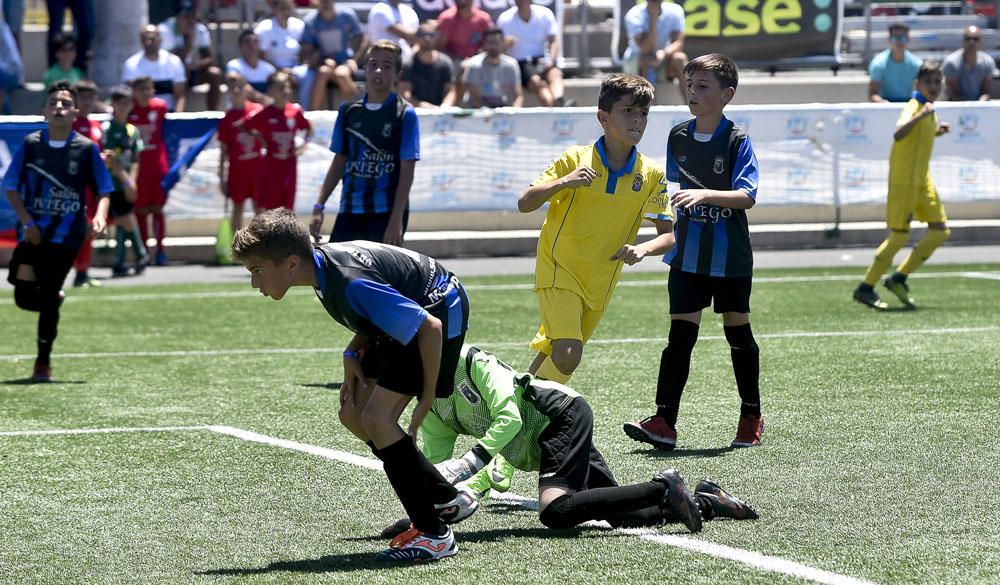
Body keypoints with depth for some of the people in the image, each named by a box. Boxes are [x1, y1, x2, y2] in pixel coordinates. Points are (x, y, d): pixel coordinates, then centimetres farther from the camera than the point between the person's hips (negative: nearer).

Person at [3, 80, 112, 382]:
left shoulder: (86, 148, -1)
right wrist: (27, 222, -9)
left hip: (65, 233, -2)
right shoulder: (30, 144, 1)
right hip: (33, 230, 2)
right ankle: (55, 299, 30)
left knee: (47, 297, -6)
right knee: (25, 297, -6)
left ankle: (43, 362, 7)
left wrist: (100, 215, -17)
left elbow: (104, 191, 3)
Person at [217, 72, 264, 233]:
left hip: (257, 167, 1)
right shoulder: (227, 119, -4)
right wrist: (222, 178, -2)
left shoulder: (258, 110, -2)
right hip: (237, 169, -1)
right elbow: (223, 151, -1)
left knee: (259, 207, 6)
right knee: (238, 207, 9)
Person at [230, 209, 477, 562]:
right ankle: (447, 500, 21)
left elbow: (430, 328, -31)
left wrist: (427, 398, -22)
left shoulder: (350, 284, -33)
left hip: (441, 312, -10)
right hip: (410, 315, 10)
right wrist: (354, 353, 0)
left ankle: (434, 533, -10)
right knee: (353, 416, 9)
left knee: (376, 419, -18)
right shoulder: (323, 262, -5)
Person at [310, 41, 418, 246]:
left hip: (386, 213, -5)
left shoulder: (405, 114, -4)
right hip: (350, 211, 5)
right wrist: (319, 206, 9)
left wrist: (396, 220, -15)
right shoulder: (349, 111, 10)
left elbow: (407, 172, -8)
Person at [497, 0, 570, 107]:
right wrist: (505, 43, -28)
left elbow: (554, 41, 3)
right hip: (520, 63, -2)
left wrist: (550, 59, -17)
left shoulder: (545, 14, 4)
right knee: (536, 81, -33)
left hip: (542, 61, 2)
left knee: (555, 73, -32)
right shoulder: (505, 19, -2)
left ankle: (559, 103, -60)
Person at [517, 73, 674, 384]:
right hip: (559, 269, -4)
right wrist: (564, 182, -28)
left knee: (552, 355, 12)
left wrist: (643, 249, -24)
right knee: (567, 354, -21)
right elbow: (524, 204, -12)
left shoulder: (651, 174, -4)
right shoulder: (576, 160, -11)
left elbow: (668, 235, -2)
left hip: (600, 283, 4)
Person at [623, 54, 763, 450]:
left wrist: (705, 194, -34)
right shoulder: (678, 137, 4)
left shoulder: (737, 141, -11)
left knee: (738, 332, 10)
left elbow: (746, 196, -21)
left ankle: (751, 417, 24)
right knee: (680, 333, -4)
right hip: (688, 254, 3)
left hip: (730, 256, -3)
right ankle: (664, 422, -9)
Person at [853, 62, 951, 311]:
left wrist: (936, 130, 14)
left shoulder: (928, 109, 12)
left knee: (941, 231, 5)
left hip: (922, 180, 9)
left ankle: (899, 278, 13)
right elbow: (898, 134, -36)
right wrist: (922, 115, -45)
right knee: (899, 236, -8)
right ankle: (865, 288, 2)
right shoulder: (913, 107, -16)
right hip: (904, 180, -9)